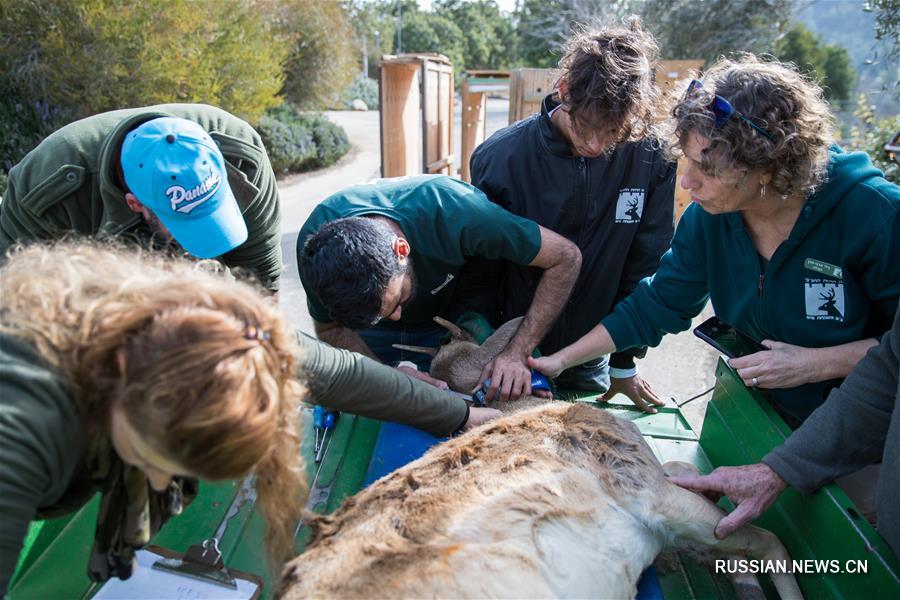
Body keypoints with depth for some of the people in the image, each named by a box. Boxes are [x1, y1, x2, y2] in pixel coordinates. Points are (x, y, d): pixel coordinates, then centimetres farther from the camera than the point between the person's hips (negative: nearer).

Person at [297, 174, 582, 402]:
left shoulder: (453, 211, -43)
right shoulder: (315, 243, -35)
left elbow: (566, 257, -33)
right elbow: (329, 329, -17)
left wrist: (516, 353, -38)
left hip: (451, 317, -1)